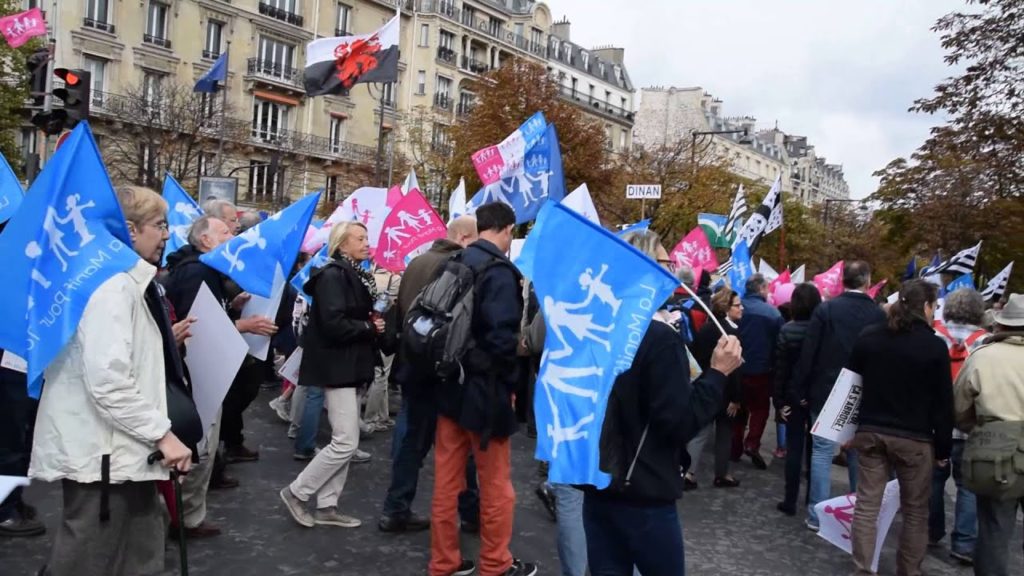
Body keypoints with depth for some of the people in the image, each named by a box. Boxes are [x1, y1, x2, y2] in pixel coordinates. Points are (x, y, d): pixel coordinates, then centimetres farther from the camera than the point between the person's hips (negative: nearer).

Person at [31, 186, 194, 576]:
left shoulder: (128, 283, 14)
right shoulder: (113, 286, -18)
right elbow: (108, 383, -26)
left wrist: (164, 341, 14)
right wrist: (163, 434, -20)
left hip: (123, 451, 10)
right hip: (102, 455, -10)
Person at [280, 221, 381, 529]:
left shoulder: (354, 274, 14)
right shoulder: (333, 275, -15)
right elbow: (334, 324, -24)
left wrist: (374, 325, -1)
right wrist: (370, 328, -13)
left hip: (350, 364, 10)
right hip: (337, 365, -10)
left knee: (343, 440, 11)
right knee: (346, 442, -8)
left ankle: (326, 506, 19)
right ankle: (297, 492, 7)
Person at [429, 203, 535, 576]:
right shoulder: (498, 270, -16)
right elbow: (502, 335, -23)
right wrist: (510, 379, -9)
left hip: (449, 383, 7)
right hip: (483, 388, -7)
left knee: (446, 481, 14)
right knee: (496, 484, 9)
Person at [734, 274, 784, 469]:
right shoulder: (772, 313, -14)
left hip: (737, 368, 3)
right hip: (761, 370, -3)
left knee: (739, 407, 17)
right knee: (760, 408, 13)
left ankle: (736, 447, 21)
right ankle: (752, 443, -3)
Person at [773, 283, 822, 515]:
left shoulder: (787, 330, -10)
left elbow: (780, 368, -9)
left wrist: (779, 400, -4)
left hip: (795, 395, -1)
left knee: (794, 448, 4)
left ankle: (790, 501, 7)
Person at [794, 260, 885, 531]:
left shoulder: (825, 309, -9)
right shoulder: (879, 315, -4)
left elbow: (808, 353, -10)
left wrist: (801, 390, -1)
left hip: (826, 393, -2)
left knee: (822, 452, 4)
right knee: (859, 454, 14)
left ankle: (817, 515, 6)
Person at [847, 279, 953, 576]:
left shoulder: (868, 336, 3)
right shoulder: (934, 346, -9)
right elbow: (943, 403, -7)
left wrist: (853, 428, 15)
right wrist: (943, 448, 1)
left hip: (870, 432, 4)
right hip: (915, 439, -3)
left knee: (866, 505, 6)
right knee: (915, 511, 12)